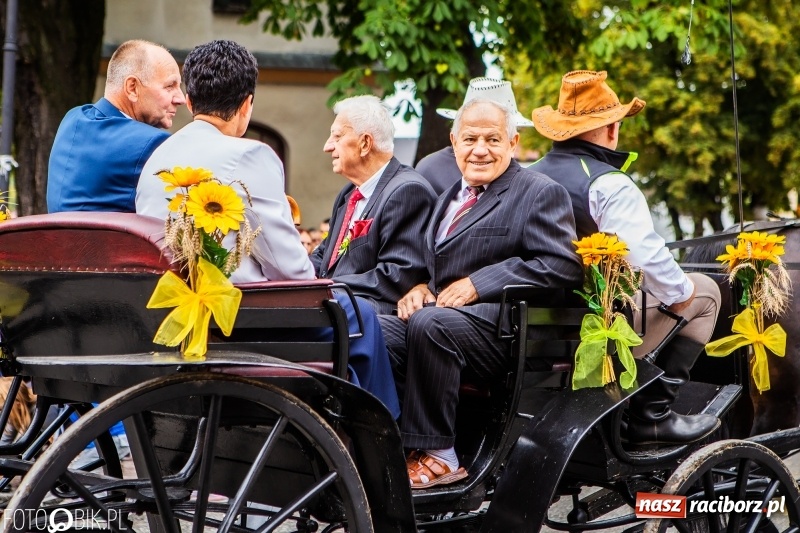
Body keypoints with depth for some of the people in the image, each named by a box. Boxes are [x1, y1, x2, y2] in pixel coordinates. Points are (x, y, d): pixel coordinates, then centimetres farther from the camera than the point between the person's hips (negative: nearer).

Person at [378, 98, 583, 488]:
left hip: (505, 326, -7)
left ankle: (436, 455, -26)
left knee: (430, 324, -35)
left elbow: (565, 266, -10)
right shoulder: (450, 197, 27)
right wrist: (420, 287, 4)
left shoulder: (541, 193, 3)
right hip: (440, 313, 7)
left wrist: (479, 284, -15)